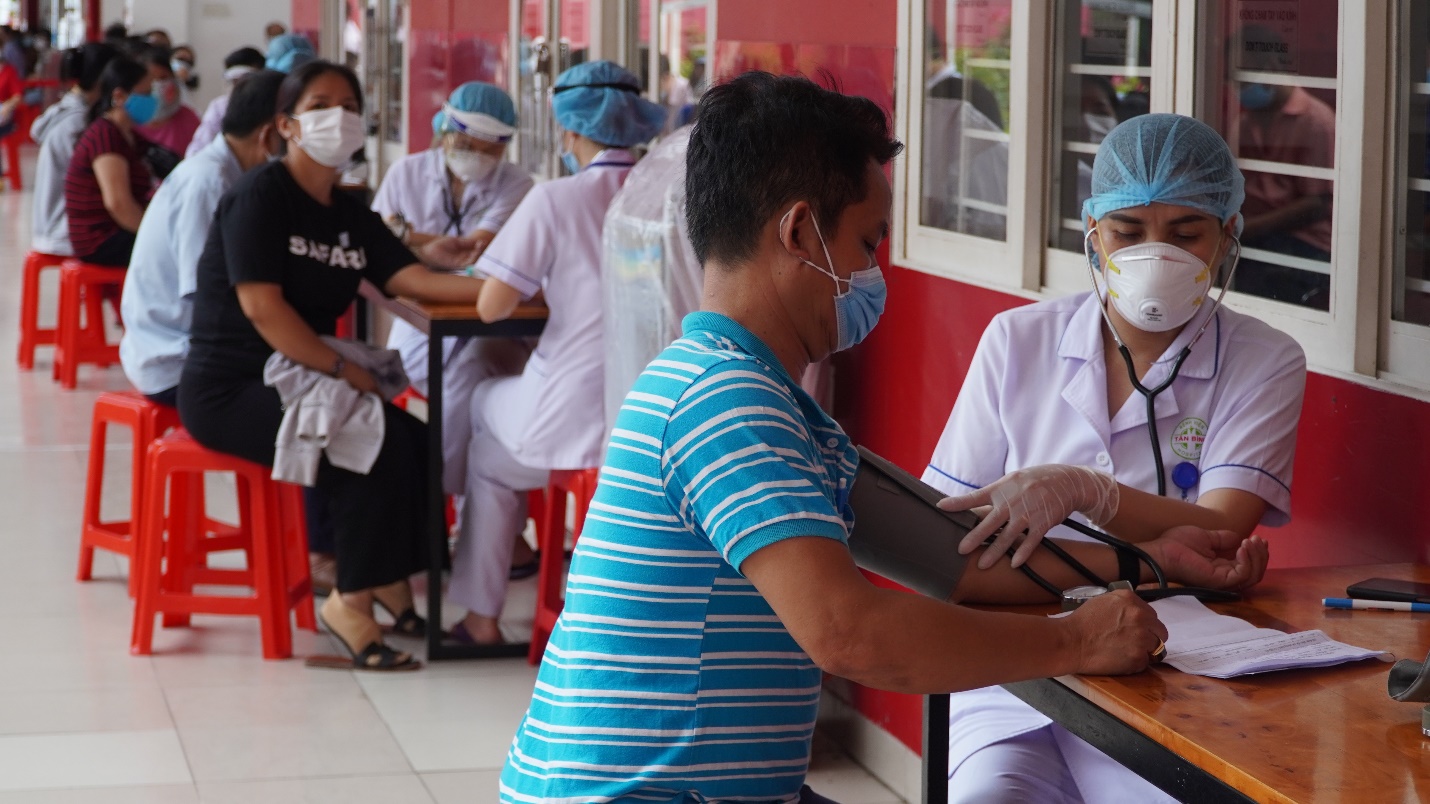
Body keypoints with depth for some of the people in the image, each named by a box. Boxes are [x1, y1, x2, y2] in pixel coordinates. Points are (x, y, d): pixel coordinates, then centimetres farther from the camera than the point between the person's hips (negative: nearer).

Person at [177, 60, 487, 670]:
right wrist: (343, 369, -22)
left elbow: (409, 278, 0)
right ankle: (353, 602, -12)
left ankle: (393, 586, 2)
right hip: (229, 387, -8)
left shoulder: (352, 217, 12)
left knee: (418, 440, -10)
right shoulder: (260, 196, -12)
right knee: (378, 445, -24)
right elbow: (260, 305, -20)